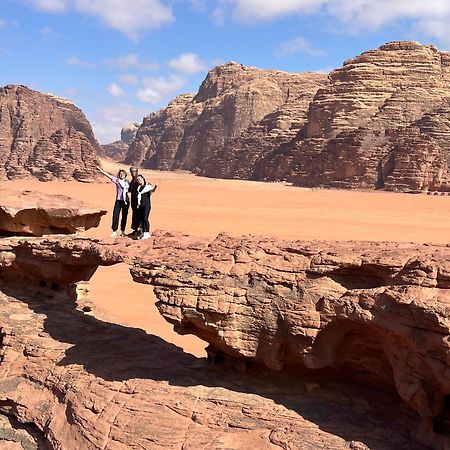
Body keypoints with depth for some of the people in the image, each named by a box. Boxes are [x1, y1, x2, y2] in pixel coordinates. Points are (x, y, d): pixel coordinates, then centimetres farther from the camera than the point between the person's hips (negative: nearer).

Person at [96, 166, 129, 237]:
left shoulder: (127, 182, 7)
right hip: (118, 201, -2)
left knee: (124, 217, 9)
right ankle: (114, 231, 4)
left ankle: (122, 231, 20)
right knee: (115, 216, -5)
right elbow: (108, 175, -8)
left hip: (126, 202, 2)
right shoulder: (117, 180, -2)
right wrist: (100, 170, -14)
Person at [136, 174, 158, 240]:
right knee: (141, 219, 8)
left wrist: (155, 187, -43)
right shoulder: (138, 188, 15)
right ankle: (143, 233, 17)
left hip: (146, 205, -6)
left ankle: (147, 233, -4)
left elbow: (152, 190, -24)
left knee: (145, 219, -10)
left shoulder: (148, 186, -4)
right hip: (140, 205, 6)